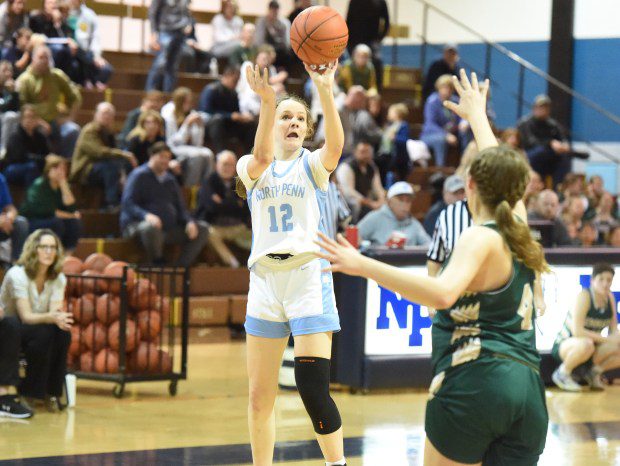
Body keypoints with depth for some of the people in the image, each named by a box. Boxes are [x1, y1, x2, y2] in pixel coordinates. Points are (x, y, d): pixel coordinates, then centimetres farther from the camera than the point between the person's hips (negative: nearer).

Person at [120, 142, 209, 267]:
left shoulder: (170, 180, 20)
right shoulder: (139, 176, -1)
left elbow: (180, 206, 21)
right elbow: (127, 204, -13)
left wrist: (189, 222, -3)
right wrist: (146, 215, -33)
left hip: (168, 228, 7)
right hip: (137, 225, -7)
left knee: (202, 229, -5)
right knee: (151, 228, -43)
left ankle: (181, 266, -14)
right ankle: (158, 265, -21)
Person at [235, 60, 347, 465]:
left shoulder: (314, 164, 5)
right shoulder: (251, 167, 10)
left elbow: (336, 145, -19)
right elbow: (262, 157, -16)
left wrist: (326, 92, -36)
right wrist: (267, 101, -33)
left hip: (309, 276, -3)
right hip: (265, 279, 3)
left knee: (313, 390, -13)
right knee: (260, 396, 5)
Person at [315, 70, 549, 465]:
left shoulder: (481, 239, -4)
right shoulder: (520, 234, 17)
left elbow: (442, 293, -25)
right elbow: (501, 170, 36)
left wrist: (363, 266, -27)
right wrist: (477, 116, 53)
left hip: (475, 381, -7)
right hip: (528, 392, 7)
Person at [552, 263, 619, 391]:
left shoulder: (610, 297, -2)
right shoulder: (584, 296, -21)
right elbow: (577, 331, -29)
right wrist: (607, 339, -28)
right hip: (565, 346, -6)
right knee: (586, 344, -41)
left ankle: (594, 372, 9)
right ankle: (562, 373, -13)